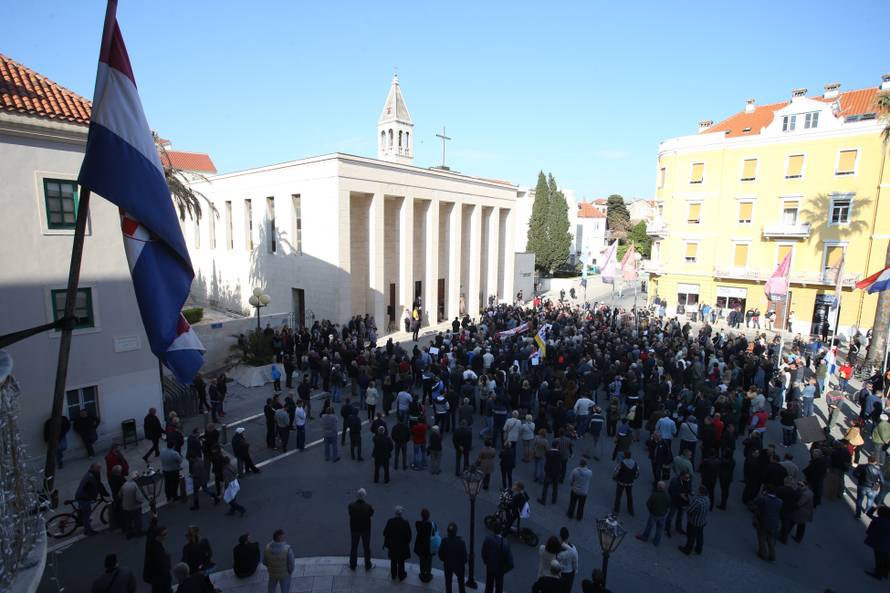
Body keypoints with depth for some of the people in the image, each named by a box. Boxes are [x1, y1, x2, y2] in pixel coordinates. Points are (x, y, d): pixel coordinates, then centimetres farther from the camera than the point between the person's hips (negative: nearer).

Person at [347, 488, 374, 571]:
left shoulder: (351, 505, -26)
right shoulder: (368, 507, -29)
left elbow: (350, 514, -6)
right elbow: (371, 514, -9)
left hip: (354, 529, 1)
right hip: (366, 529, -1)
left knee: (354, 547, 23)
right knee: (366, 547, 19)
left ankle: (352, 565, 39)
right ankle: (368, 565, 36)